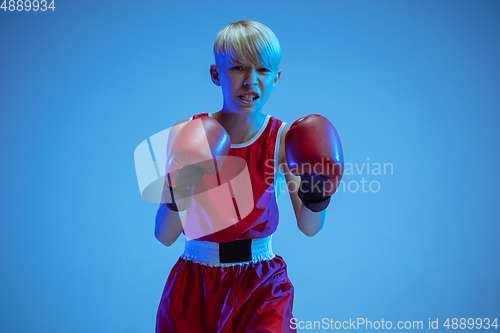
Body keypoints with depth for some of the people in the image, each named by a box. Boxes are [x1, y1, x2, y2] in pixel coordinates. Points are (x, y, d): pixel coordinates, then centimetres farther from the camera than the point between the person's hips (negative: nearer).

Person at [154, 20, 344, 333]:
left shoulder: (285, 138, -5)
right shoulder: (187, 137, -7)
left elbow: (309, 228, -6)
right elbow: (165, 236, -7)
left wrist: (315, 199, -25)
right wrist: (178, 195, -25)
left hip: (262, 287, 0)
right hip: (194, 289, 1)